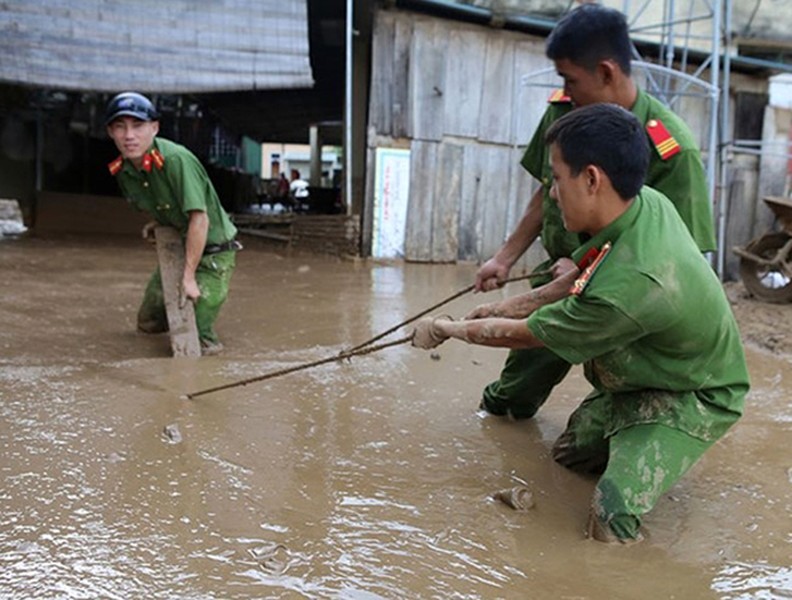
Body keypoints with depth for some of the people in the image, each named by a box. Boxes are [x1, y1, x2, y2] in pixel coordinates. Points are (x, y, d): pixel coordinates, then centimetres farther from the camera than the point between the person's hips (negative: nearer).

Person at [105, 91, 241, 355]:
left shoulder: (176, 159, -29)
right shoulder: (121, 170, -4)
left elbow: (199, 218, -31)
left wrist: (189, 276, -27)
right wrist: (155, 222, 0)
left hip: (212, 251, -7)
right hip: (178, 247, 7)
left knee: (197, 338, -12)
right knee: (148, 322, 16)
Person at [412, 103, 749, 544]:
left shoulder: (627, 286, -41)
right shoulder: (647, 202, -17)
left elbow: (524, 335, -24)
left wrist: (445, 329, -10)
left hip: (693, 397, -8)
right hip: (646, 374, 8)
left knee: (612, 522, -21)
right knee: (569, 453, 13)